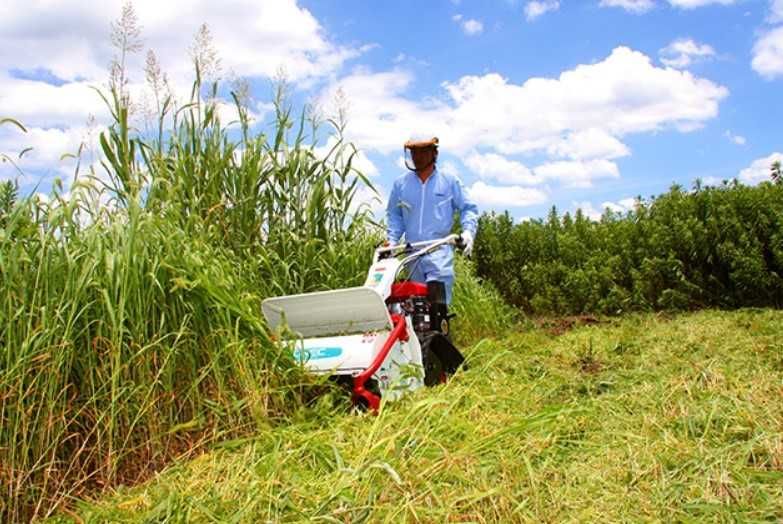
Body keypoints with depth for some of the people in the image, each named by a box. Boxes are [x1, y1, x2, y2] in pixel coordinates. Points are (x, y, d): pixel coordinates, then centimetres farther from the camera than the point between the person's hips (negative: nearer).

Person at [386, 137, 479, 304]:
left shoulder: (450, 181, 6)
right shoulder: (401, 184, 12)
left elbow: (468, 208, 8)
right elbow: (394, 215, 19)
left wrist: (468, 230, -9)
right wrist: (391, 240, 5)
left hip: (440, 252, -3)